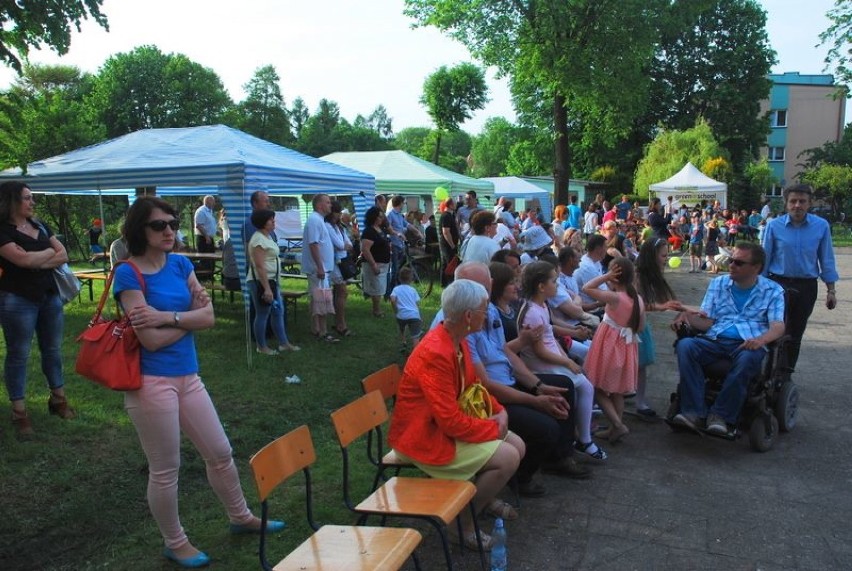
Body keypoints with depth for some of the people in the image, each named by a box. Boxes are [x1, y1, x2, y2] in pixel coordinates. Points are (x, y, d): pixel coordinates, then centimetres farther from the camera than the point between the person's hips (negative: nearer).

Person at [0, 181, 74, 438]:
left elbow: (63, 255, 5)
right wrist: (49, 251, -4)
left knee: (53, 350, 13)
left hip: (50, 296, 6)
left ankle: (58, 399, 25)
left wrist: (39, 262, -12)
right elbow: (23, 259, -22)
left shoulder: (39, 226, 10)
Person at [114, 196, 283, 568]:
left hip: (188, 377, 6)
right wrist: (189, 315, -6)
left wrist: (168, 316, -16)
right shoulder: (128, 274, -12)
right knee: (165, 469, 9)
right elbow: (151, 339, -18)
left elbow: (209, 318, -3)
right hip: (151, 382, -6)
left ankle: (241, 517, 39)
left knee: (220, 453, 17)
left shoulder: (180, 264, 6)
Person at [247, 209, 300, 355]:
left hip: (271, 280, 10)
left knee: (278, 311, 14)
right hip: (261, 282, -10)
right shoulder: (259, 239, -18)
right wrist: (266, 288, -26)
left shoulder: (267, 237, 13)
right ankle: (261, 347, 12)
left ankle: (283, 343, 23)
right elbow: (259, 266, -23)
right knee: (262, 314, 0)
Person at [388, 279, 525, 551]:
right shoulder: (435, 354, -31)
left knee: (517, 446, 6)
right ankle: (465, 521, 3)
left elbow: (473, 385, 14)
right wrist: (493, 428, -15)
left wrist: (499, 411, -3)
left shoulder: (458, 340, -1)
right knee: (507, 458, -16)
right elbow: (451, 421, -29)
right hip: (425, 436, -9)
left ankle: (484, 496, 31)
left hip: (448, 422, 10)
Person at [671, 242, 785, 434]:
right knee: (685, 345, -29)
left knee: (748, 358, -38)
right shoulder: (718, 284, 16)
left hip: (747, 344, -2)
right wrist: (687, 316, -13)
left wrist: (762, 339, -27)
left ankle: (719, 415, -29)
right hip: (714, 340, 2)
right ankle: (693, 411, -33)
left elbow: (778, 326, -4)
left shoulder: (772, 291, 10)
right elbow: (706, 322, 9)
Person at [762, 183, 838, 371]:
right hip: (779, 284, -2)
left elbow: (826, 259, 3)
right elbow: (765, 258, -1)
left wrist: (831, 290, 2)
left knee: (795, 334, 14)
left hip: (807, 287, 2)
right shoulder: (774, 226, -7)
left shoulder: (821, 226, -3)